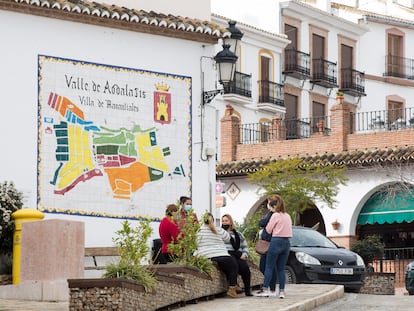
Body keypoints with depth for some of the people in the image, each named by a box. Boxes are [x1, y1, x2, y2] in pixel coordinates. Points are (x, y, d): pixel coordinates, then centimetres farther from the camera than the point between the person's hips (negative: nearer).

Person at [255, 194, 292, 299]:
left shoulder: (275, 215, -8)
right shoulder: (287, 216, 13)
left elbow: (268, 230, -4)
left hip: (276, 241, -7)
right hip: (286, 242, 7)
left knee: (269, 267, -1)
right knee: (281, 268, 9)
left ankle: (265, 289, -5)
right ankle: (282, 291, 4)